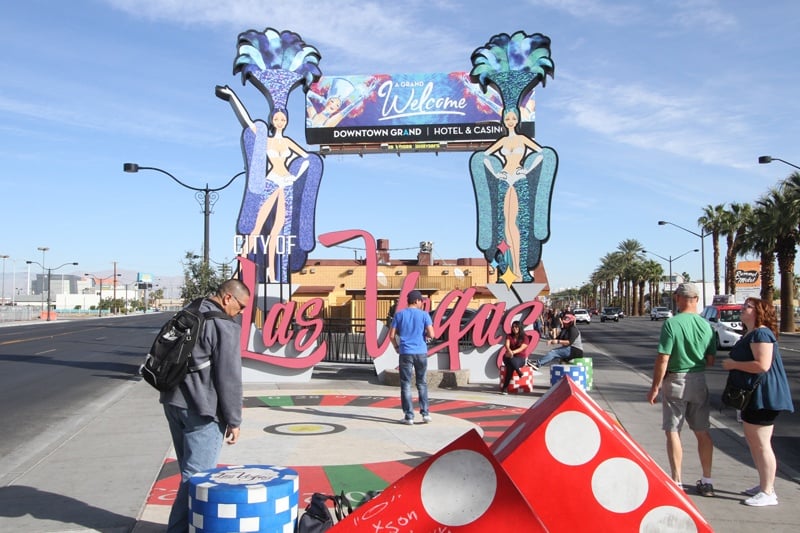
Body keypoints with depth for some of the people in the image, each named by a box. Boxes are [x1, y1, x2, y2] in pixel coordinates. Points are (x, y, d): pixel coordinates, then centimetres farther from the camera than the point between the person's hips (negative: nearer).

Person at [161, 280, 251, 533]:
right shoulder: (224, 325, -14)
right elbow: (229, 377, -14)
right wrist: (234, 420, -8)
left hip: (173, 402, 9)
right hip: (201, 410, -9)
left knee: (188, 471, 17)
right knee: (197, 475, -3)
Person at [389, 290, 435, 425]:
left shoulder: (399, 315, 3)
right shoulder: (424, 315, -1)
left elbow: (391, 335, 1)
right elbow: (431, 334, -7)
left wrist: (397, 348, 17)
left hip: (405, 353, 0)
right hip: (421, 353, 0)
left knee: (406, 385, 4)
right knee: (422, 383, 14)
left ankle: (409, 416, 2)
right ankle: (425, 413, 11)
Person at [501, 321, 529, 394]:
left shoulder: (525, 338, 5)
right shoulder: (509, 336, 13)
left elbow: (521, 348, -12)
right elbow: (507, 345, -7)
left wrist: (513, 352, -31)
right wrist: (509, 351, -32)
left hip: (520, 358, -2)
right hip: (508, 357, 2)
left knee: (510, 366, -38)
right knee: (510, 360, -40)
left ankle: (505, 387, -38)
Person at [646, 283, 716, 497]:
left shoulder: (671, 323, -14)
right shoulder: (706, 325, 0)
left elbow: (663, 360, -16)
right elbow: (711, 361, 5)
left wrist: (655, 386, -8)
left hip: (676, 381, -5)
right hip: (699, 382, 5)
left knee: (672, 431, 3)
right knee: (702, 432, 13)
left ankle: (677, 481, 5)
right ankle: (706, 481, 21)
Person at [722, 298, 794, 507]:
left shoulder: (761, 334, -17)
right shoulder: (751, 334, 17)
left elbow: (762, 365, -28)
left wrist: (733, 364, -18)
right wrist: (733, 363, 13)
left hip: (762, 396, -12)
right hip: (752, 396, 12)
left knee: (761, 444, -6)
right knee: (753, 442, 18)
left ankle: (768, 493, 2)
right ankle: (764, 484, 30)